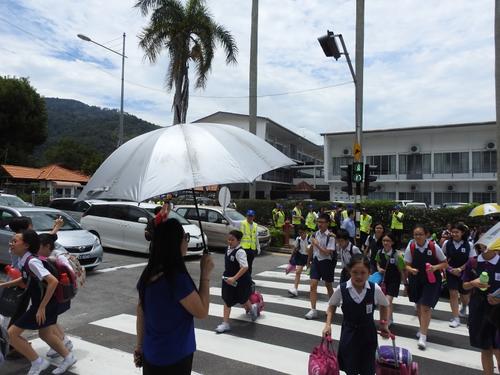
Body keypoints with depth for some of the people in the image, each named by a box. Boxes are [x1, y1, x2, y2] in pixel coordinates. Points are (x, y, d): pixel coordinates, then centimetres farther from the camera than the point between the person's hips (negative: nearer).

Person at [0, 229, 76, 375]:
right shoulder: (23, 260, 3)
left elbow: (53, 281, -33)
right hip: (48, 303, 9)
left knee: (12, 333, 1)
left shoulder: (31, 262, -25)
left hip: (44, 304, -9)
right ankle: (68, 357, 36)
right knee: (45, 334, 24)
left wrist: (41, 308, -28)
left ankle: (37, 362, 12)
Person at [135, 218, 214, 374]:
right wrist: (205, 274, -13)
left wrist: (139, 346, 15)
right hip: (174, 357, -6)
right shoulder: (177, 278, -26)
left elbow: (140, 312, 5)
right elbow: (202, 312, -16)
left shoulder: (148, 273, -4)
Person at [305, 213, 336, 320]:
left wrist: (317, 244, -22)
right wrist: (309, 260, 24)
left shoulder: (330, 236, -16)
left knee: (328, 285, 13)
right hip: (316, 261, 4)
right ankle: (313, 310, 1)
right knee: (313, 285, -4)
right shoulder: (315, 234, 0)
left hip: (326, 262, -4)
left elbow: (328, 252, -22)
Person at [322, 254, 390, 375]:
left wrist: (384, 324, 6)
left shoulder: (375, 289, -18)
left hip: (368, 333, 0)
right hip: (349, 333, 0)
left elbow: (384, 306, 5)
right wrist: (328, 325, -8)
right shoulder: (341, 289, -18)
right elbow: (332, 306, 1)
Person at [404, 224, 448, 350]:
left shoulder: (434, 247, -15)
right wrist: (411, 269, -23)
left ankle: (423, 336, 1)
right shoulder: (410, 247, -9)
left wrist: (435, 267, -22)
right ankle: (422, 328, 43)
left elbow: (445, 263, -4)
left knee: (425, 307, -8)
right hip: (416, 279, 3)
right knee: (418, 305, 19)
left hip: (431, 280, -3)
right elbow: (407, 265, -1)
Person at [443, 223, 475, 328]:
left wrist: (460, 269, -16)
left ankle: (464, 307, 50)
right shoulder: (447, 243, -9)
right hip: (451, 272, 0)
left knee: (464, 295, 15)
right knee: (453, 293, -6)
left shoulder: (469, 245, -11)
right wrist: (450, 269, -10)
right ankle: (456, 318, 4)